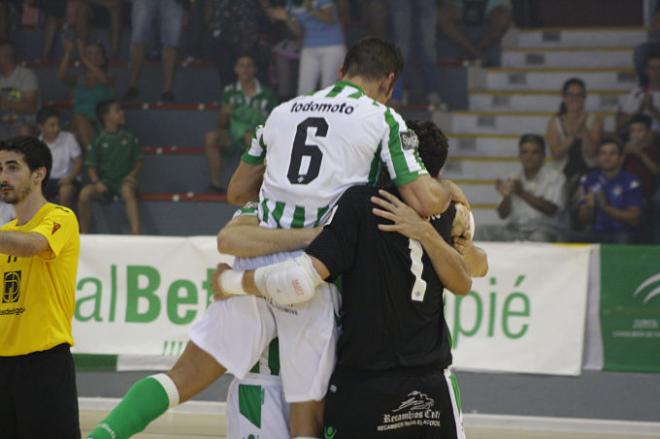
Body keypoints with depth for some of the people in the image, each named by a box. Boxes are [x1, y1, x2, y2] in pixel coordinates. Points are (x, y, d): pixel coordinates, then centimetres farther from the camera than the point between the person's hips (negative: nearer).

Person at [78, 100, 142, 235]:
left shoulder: (129, 138, 10)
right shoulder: (99, 141, 6)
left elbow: (138, 161, 13)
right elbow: (91, 167, 6)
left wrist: (133, 175, -8)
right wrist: (97, 182, -14)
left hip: (124, 180, -1)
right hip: (105, 182, 1)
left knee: (127, 190, -37)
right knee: (85, 193, -28)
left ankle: (136, 232, -46)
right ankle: (84, 235, -13)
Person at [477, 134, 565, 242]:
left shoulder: (555, 177, 2)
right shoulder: (514, 179, 13)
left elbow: (551, 209, -12)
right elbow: (503, 214, 7)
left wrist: (523, 193, -19)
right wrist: (506, 196, -15)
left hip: (543, 230, -4)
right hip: (514, 231, 4)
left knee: (539, 237, -40)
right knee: (485, 231, -21)